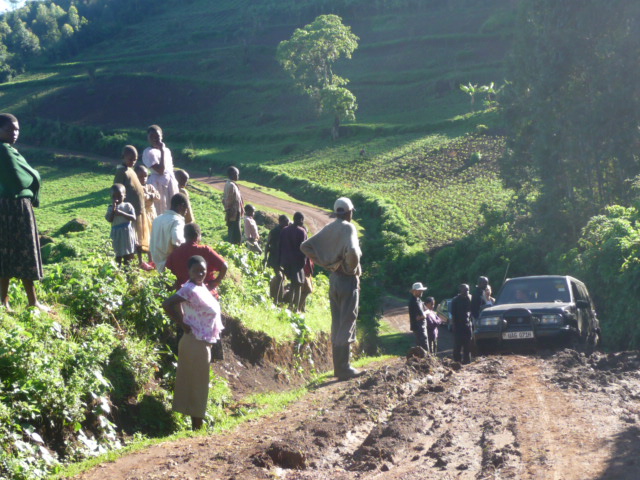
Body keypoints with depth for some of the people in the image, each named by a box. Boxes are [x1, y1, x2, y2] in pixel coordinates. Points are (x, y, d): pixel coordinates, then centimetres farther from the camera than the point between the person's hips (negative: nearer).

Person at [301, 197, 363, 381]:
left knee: (337, 324, 13)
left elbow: (305, 246, 9)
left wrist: (323, 262, 6)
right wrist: (352, 269, -12)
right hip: (348, 279, -7)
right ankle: (344, 368, -5)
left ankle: (339, 366, 19)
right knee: (347, 323, -4)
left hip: (333, 278, 7)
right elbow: (352, 251, -31)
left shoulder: (329, 229, 7)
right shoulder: (348, 228, -13)